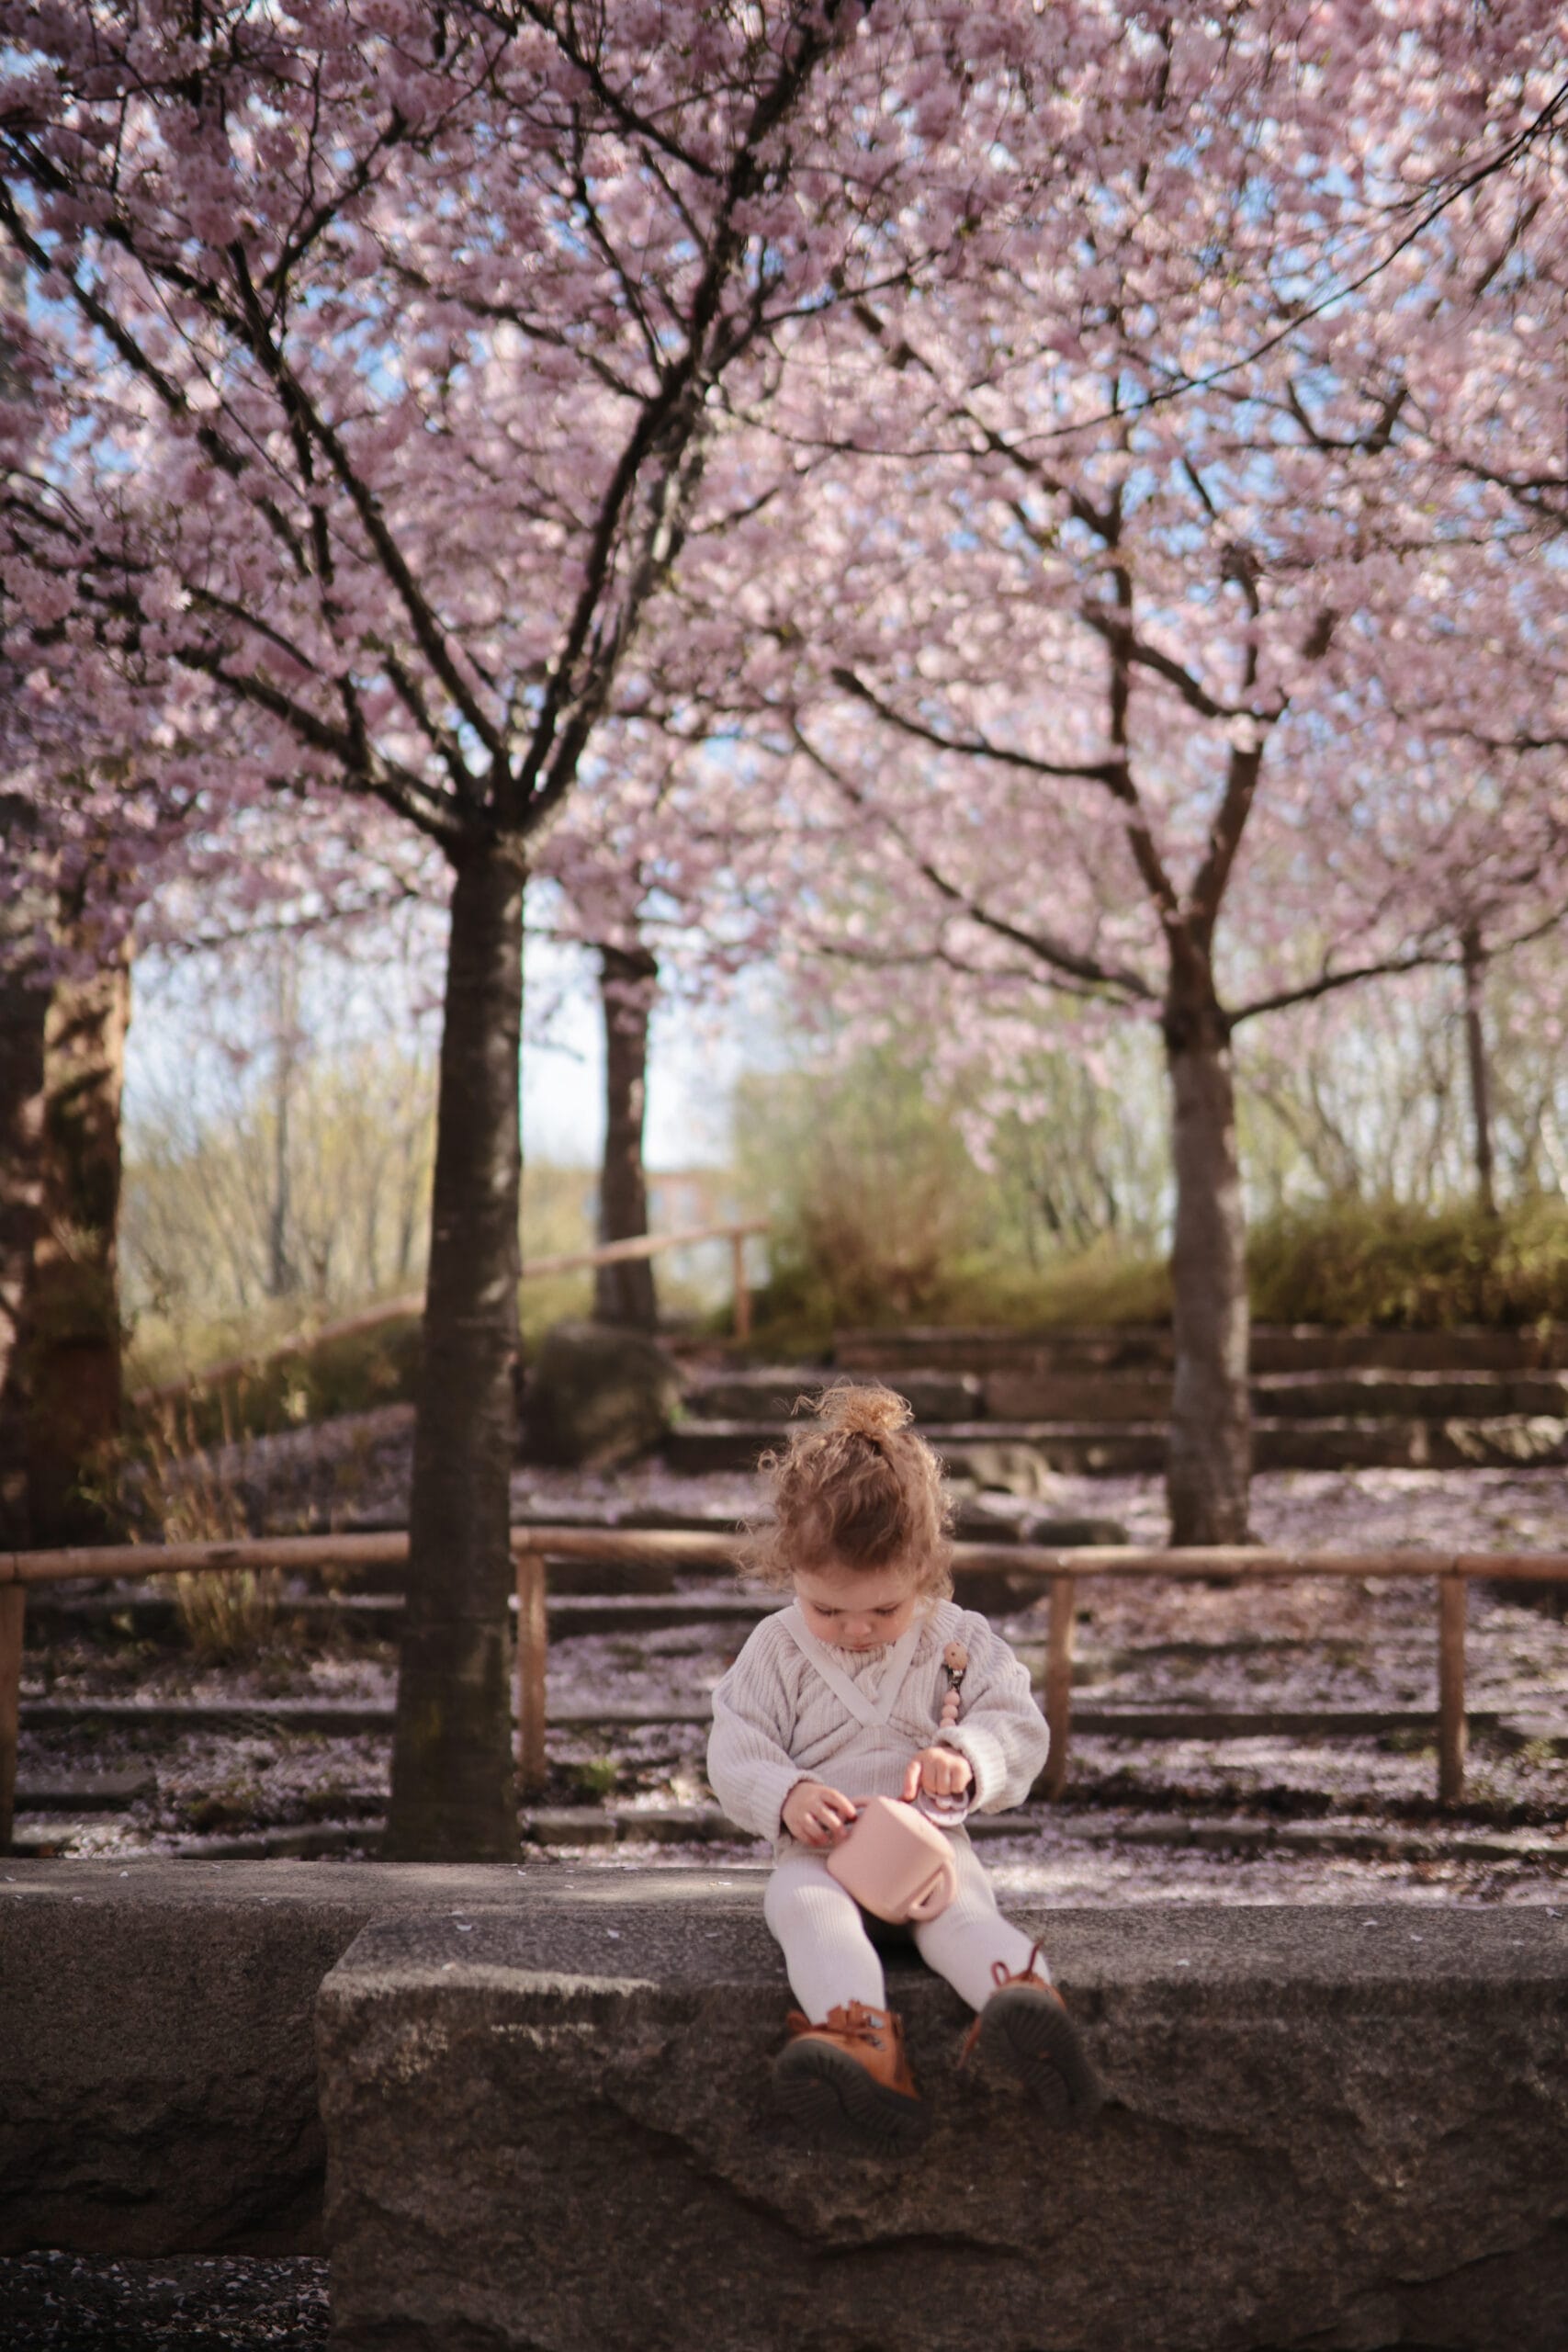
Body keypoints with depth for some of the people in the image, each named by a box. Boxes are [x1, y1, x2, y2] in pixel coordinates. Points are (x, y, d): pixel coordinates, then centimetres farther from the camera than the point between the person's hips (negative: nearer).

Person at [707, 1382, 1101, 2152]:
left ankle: (1022, 2002, -60)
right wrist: (787, 1798, -18)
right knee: (805, 1907, -35)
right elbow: (733, 1756, 3)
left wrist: (966, 1758, -18)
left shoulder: (960, 1642, 7)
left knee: (960, 1910, -33)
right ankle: (863, 2041, -59)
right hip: (820, 1848, 0)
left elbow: (1020, 1731, 4)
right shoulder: (777, 1650, 6)